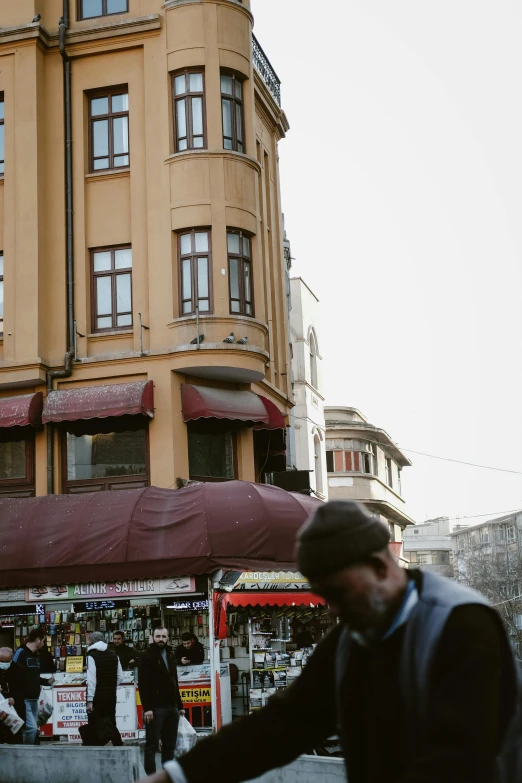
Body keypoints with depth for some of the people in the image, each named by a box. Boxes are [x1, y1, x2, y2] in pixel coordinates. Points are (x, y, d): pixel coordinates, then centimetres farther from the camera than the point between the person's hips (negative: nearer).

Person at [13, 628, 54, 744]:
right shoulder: (20, 653, -12)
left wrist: (47, 681, 10)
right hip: (23, 700, -9)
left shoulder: (35, 656, 16)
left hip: (34, 700, 9)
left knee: (33, 729, 9)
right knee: (31, 727, -17)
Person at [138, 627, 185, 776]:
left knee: (169, 745, 8)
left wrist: (180, 705, 16)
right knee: (152, 745, -4)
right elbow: (143, 685, -11)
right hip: (155, 708, -7)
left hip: (172, 707, 7)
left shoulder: (170, 655, 16)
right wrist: (147, 708, -19)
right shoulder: (146, 657, -4)